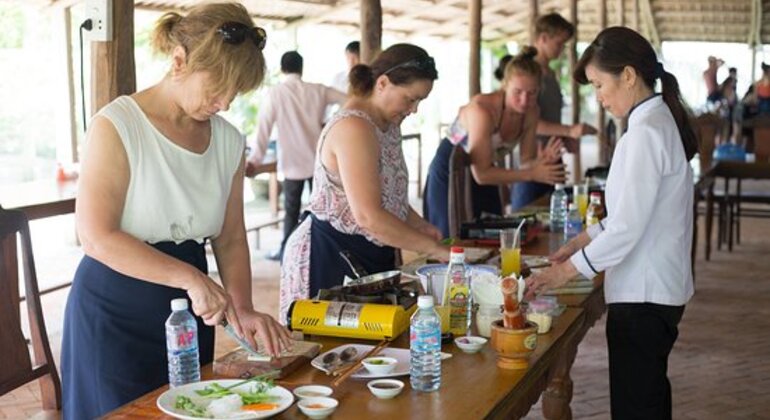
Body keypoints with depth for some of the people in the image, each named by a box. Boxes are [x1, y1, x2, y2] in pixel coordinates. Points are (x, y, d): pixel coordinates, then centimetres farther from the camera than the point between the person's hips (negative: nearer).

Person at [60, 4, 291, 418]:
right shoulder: (116, 126, -15)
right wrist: (191, 278, -25)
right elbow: (98, 237, -21)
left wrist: (242, 309, -7)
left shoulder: (229, 141, 2)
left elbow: (230, 238, 7)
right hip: (115, 312, -5)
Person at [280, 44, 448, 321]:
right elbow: (369, 216, -27)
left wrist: (421, 226, 4)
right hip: (330, 257, -9)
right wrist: (434, 249, -21)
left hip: (370, 256, 9)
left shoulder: (388, 125, 9)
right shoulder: (354, 128, -21)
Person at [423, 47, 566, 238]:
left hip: (483, 175, 6)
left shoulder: (531, 112, -10)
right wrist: (532, 174, -34)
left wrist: (541, 161, -28)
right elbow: (481, 174, -32)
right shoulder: (483, 109, -31)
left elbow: (527, 160, -4)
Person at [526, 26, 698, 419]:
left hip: (642, 295, -10)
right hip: (658, 288, 10)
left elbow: (627, 229, -22)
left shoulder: (646, 133, -20)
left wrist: (565, 271, -13)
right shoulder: (663, 121, 10)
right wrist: (584, 239, 15)